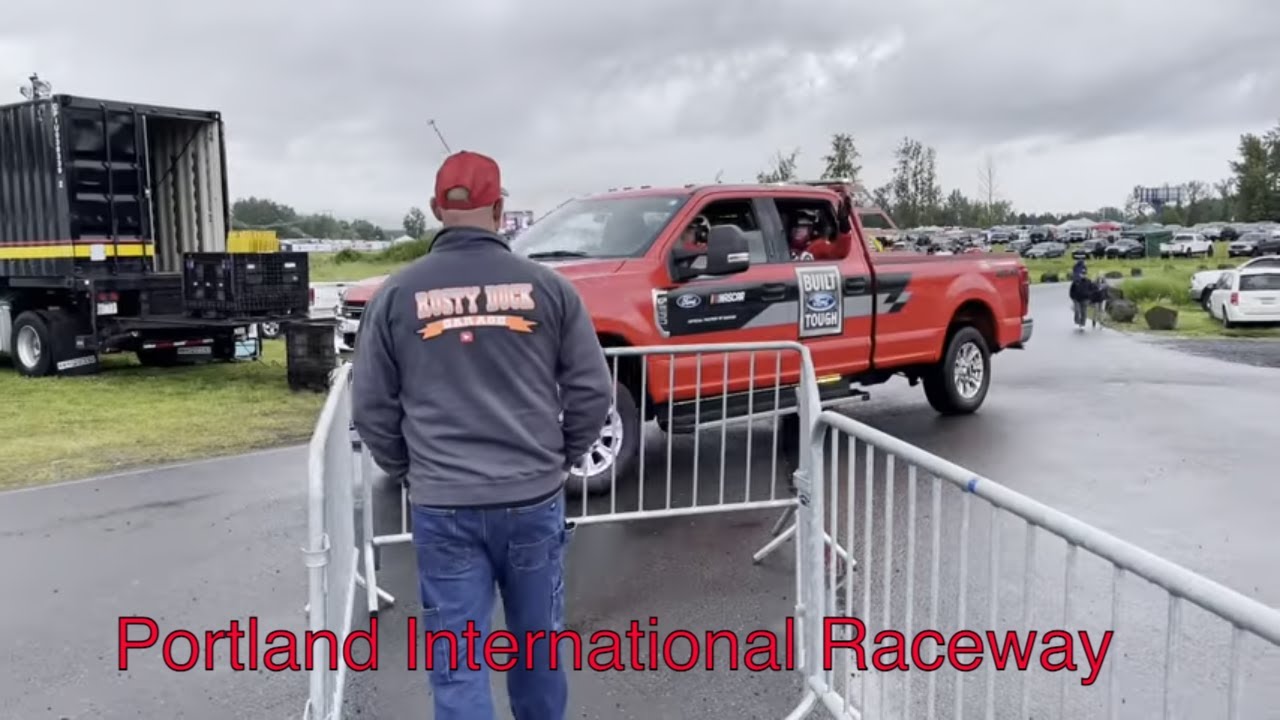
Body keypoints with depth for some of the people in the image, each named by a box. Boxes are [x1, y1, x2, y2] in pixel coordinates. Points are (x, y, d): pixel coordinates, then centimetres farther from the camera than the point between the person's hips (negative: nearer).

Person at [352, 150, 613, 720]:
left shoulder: (398, 294, -1)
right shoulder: (546, 286, -2)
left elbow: (371, 408, 3)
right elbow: (592, 391, 1)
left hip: (443, 506, -1)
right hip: (534, 497, 1)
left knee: (456, 662, 6)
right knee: (538, 644, 19)